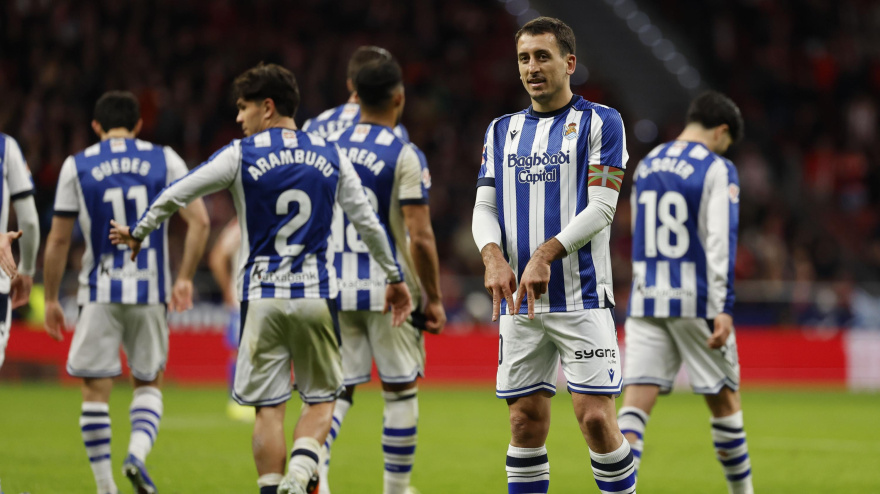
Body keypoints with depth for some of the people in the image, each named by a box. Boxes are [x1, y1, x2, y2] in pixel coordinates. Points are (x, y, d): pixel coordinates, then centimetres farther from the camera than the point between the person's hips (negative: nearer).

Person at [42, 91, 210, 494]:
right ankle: (137, 453, -11)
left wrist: (51, 299, 9)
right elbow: (199, 222, -3)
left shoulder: (76, 166, 2)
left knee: (95, 391, 6)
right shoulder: (165, 160, 4)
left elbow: (58, 240, 2)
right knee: (148, 384, 16)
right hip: (151, 292, 1)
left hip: (99, 293, -1)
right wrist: (185, 277, 6)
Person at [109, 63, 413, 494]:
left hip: (262, 298, -1)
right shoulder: (331, 156, 6)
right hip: (316, 296, 1)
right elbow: (368, 223, 7)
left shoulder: (241, 155, -2)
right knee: (320, 400, 10)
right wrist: (395, 277, 18)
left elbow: (175, 195, 4)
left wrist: (138, 232, 21)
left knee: (268, 408, 5)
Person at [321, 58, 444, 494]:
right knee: (400, 391, 10)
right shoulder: (403, 156, -10)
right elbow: (420, 236, -14)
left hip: (336, 290, 4)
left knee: (338, 388, 8)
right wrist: (434, 299, -5)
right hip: (389, 291, -4)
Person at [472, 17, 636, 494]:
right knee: (526, 420, 4)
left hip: (581, 296, -4)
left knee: (595, 416, -11)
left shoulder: (600, 123, 1)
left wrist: (545, 255, -20)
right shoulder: (502, 130, 16)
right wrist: (494, 257, -11)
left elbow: (601, 208, -8)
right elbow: (485, 208, 10)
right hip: (518, 300, 4)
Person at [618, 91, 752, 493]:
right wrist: (723, 308, -18)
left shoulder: (646, 166, 15)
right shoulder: (717, 169, -5)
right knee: (724, 400, 11)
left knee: (635, 403, -4)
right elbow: (720, 240, -14)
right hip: (696, 301, -4)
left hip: (645, 300, 4)